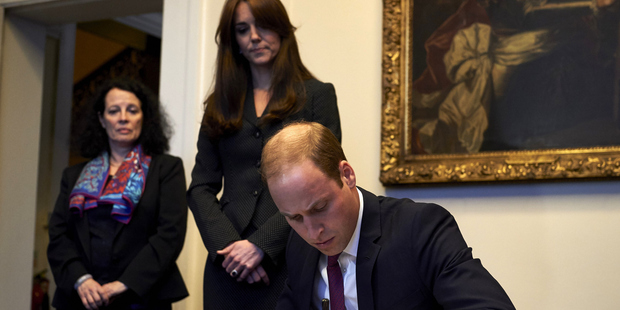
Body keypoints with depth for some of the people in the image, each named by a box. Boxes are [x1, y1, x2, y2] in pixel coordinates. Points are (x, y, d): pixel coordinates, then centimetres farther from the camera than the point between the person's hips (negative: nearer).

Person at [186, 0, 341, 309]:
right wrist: (227, 245, -9)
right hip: (228, 264, 3)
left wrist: (261, 244, -14)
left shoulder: (316, 94, 3)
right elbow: (201, 188, 8)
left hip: (290, 260, -3)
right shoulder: (220, 104, 13)